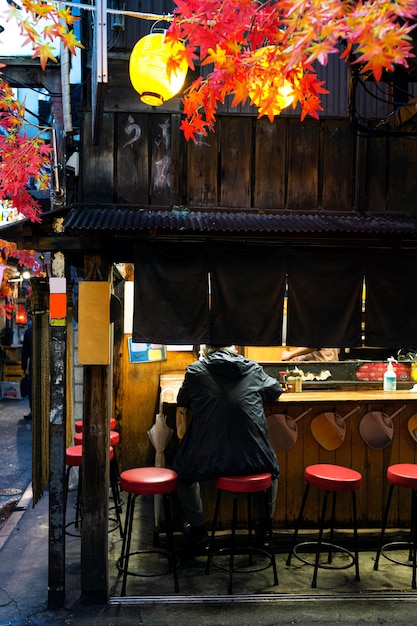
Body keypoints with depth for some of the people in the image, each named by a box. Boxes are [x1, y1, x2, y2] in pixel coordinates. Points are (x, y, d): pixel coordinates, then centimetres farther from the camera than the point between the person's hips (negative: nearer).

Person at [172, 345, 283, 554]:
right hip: (254, 462, 2)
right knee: (272, 467, 36)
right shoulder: (253, 369, 5)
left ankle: (198, 531, 29)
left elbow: (182, 401, 16)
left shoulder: (196, 370, -1)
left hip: (209, 462, -2)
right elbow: (275, 390, 23)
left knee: (183, 469, 31)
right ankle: (264, 527, 36)